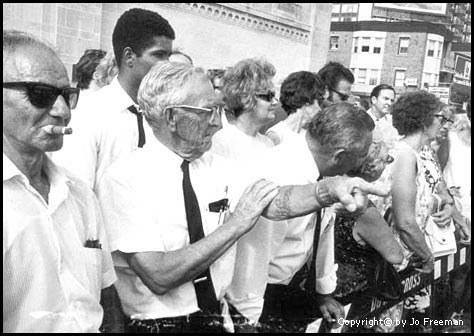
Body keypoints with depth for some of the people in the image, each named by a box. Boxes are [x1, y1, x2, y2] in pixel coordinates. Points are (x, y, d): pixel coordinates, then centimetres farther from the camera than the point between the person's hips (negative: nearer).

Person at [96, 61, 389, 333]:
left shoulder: (221, 168, 0)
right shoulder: (125, 179, -16)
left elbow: (279, 202, -13)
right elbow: (159, 276, -23)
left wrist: (329, 189, -31)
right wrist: (236, 225, -24)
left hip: (218, 320, 4)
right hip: (156, 323, -4)